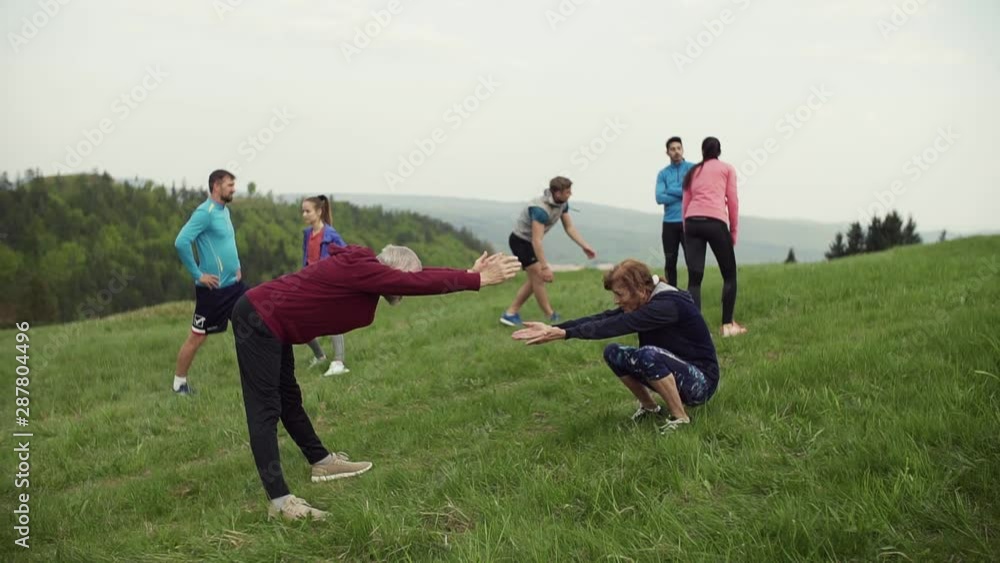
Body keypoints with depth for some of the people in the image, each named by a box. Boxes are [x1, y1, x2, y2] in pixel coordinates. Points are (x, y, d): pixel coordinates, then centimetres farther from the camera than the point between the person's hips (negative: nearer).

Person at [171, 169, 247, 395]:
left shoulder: (224, 210, 11)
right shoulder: (205, 212, -16)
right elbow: (181, 242, -25)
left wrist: (236, 265, 14)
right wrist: (198, 274, -20)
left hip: (234, 284, 8)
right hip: (214, 288, -8)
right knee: (197, 336, 2)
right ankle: (179, 382, 17)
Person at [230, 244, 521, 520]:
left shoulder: (362, 267, 5)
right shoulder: (360, 270, -23)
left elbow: (418, 277, 9)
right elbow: (419, 283, -24)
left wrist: (469, 273, 5)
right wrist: (478, 279, -19)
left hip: (268, 321, 10)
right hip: (258, 320, -10)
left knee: (289, 399, 20)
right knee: (266, 410, -11)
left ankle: (321, 461, 33)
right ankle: (280, 501, -11)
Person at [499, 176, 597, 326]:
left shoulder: (562, 203, -8)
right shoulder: (541, 209, -34)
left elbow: (569, 227, 0)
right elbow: (536, 241, -38)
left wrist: (585, 246, -10)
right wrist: (545, 266, -39)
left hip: (530, 241, 10)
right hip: (520, 240, -10)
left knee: (535, 279, 13)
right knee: (539, 277, -9)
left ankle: (511, 313, 17)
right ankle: (552, 318, -1)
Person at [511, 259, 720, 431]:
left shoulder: (667, 305, -27)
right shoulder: (642, 302, -1)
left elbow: (617, 326, -33)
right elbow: (602, 318, -9)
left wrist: (564, 334, -35)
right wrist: (553, 328, -20)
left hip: (701, 382, -8)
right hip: (675, 371, 8)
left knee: (649, 354, -35)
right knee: (613, 353, -5)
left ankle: (680, 418, -16)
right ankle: (650, 408, 11)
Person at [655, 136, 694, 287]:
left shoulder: (693, 168, 2)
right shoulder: (663, 173, 8)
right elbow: (660, 198, -5)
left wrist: (670, 191, -6)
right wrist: (682, 195, -9)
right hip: (669, 223, 3)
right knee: (670, 262, 7)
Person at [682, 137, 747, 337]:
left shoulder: (692, 171, 24)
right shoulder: (727, 168, 16)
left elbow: (685, 203, 17)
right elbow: (732, 200, 8)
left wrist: (687, 229, 19)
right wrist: (734, 230, 13)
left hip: (691, 223, 3)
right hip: (714, 222, -3)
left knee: (694, 278, 0)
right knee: (729, 275, 11)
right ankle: (728, 325, 6)